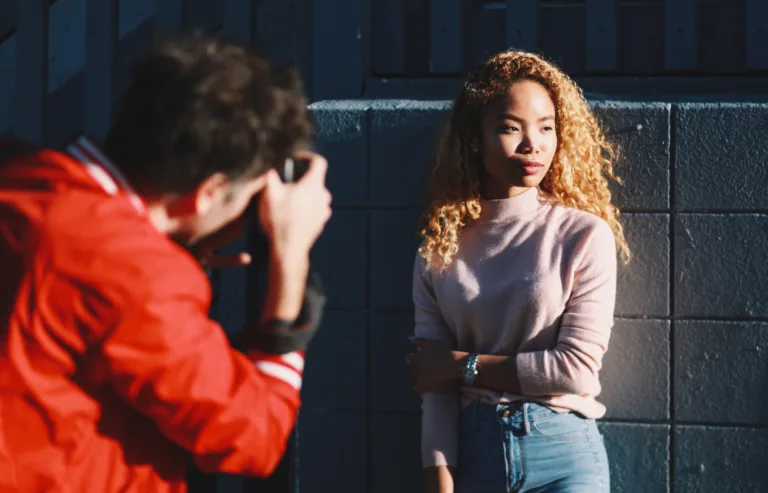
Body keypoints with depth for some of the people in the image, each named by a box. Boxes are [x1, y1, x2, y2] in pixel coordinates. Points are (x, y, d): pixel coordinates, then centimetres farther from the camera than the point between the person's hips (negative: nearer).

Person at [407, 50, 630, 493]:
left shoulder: (585, 236, -6)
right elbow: (435, 383, -4)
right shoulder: (442, 246, 1)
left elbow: (576, 367, -11)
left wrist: (466, 366, -6)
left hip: (562, 452, -2)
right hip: (471, 450, 2)